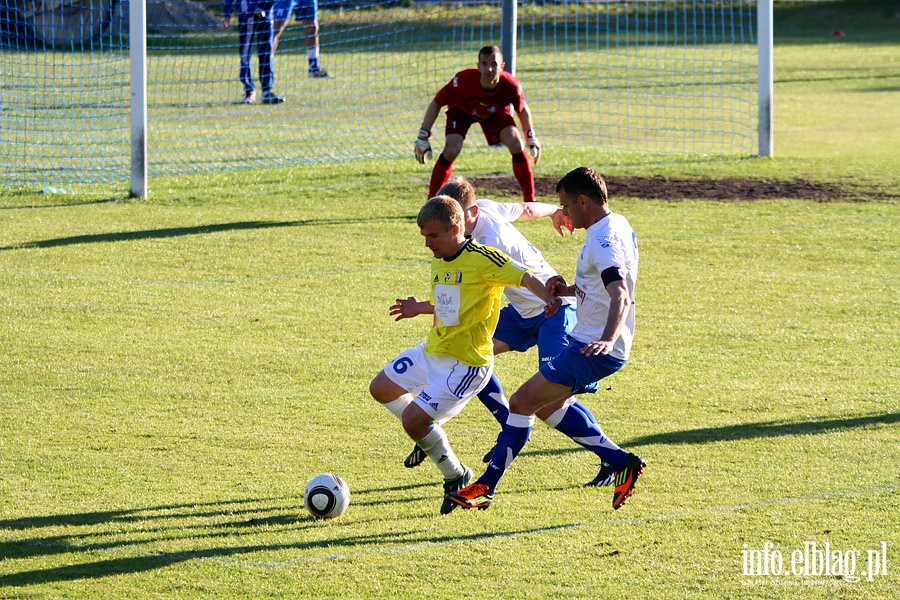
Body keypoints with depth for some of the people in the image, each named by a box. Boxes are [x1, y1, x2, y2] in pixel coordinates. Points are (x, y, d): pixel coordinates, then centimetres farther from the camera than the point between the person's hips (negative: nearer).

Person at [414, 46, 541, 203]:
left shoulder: (511, 86, -34)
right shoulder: (463, 80, -40)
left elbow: (523, 110, -10)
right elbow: (436, 104, -24)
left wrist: (532, 138, -5)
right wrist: (422, 137, -21)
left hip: (496, 112, 2)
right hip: (461, 110, -2)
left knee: (516, 145, -18)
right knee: (452, 150, -24)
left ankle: (530, 200, -3)